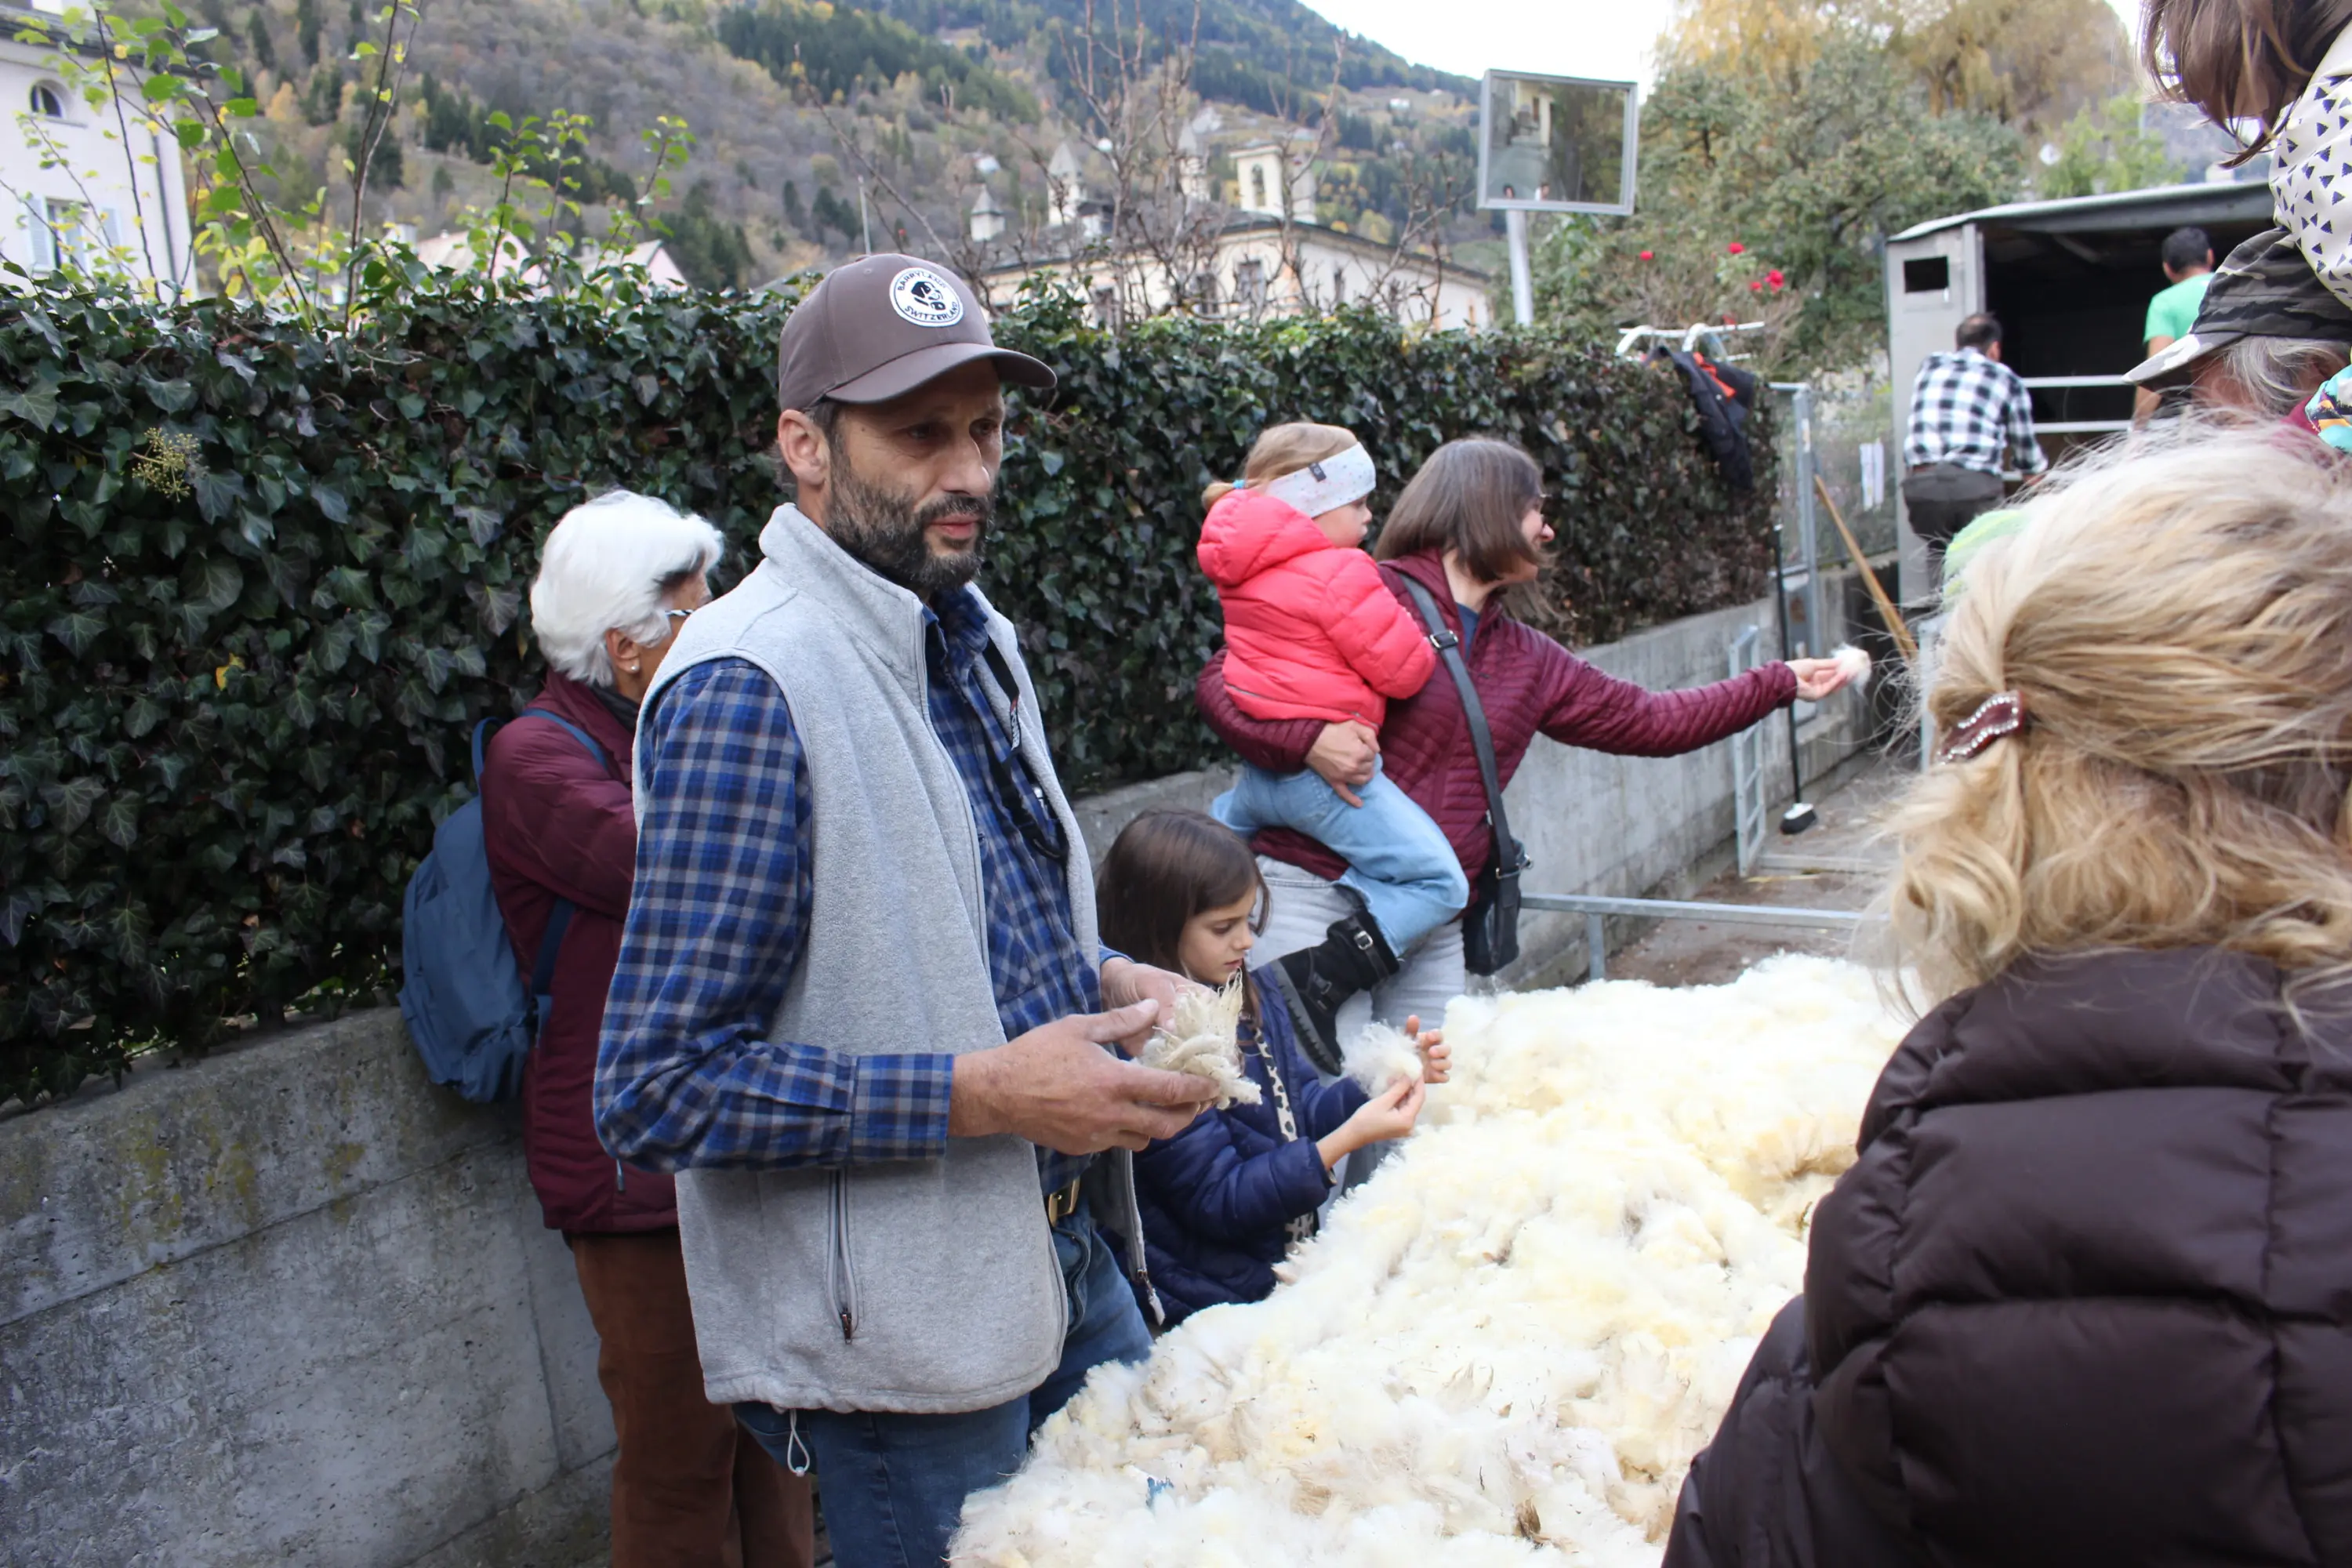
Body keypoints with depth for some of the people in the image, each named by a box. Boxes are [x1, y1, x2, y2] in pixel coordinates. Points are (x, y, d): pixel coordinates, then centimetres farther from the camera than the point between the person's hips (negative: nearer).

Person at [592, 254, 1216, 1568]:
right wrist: (983, 1094, -26)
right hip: (908, 1329, -8)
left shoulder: (969, 635, 7)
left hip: (1073, 1256, 9)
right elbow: (660, 1088, -23)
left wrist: (1108, 982, -1)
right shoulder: (750, 688, -22)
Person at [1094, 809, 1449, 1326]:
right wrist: (1349, 1138, -23)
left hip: (1289, 1260, 8)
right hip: (1212, 1299, -8)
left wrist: (1388, 1080, -1)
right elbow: (1217, 1202, -19)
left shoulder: (1251, 990, 5)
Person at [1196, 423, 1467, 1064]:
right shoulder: (1339, 573, -15)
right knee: (1438, 882, -10)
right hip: (1326, 768, -9)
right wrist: (1411, 624, 7)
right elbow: (1403, 670, -14)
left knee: (1226, 819, 40)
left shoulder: (1246, 570, 10)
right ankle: (1320, 980, -20)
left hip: (1261, 767, 9)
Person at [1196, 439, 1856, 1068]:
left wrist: (1781, 683, 26)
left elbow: (1650, 721, 23)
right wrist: (1308, 738, -24)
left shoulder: (1530, 661, 17)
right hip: (1317, 894, -7)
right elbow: (1223, 680, -7)